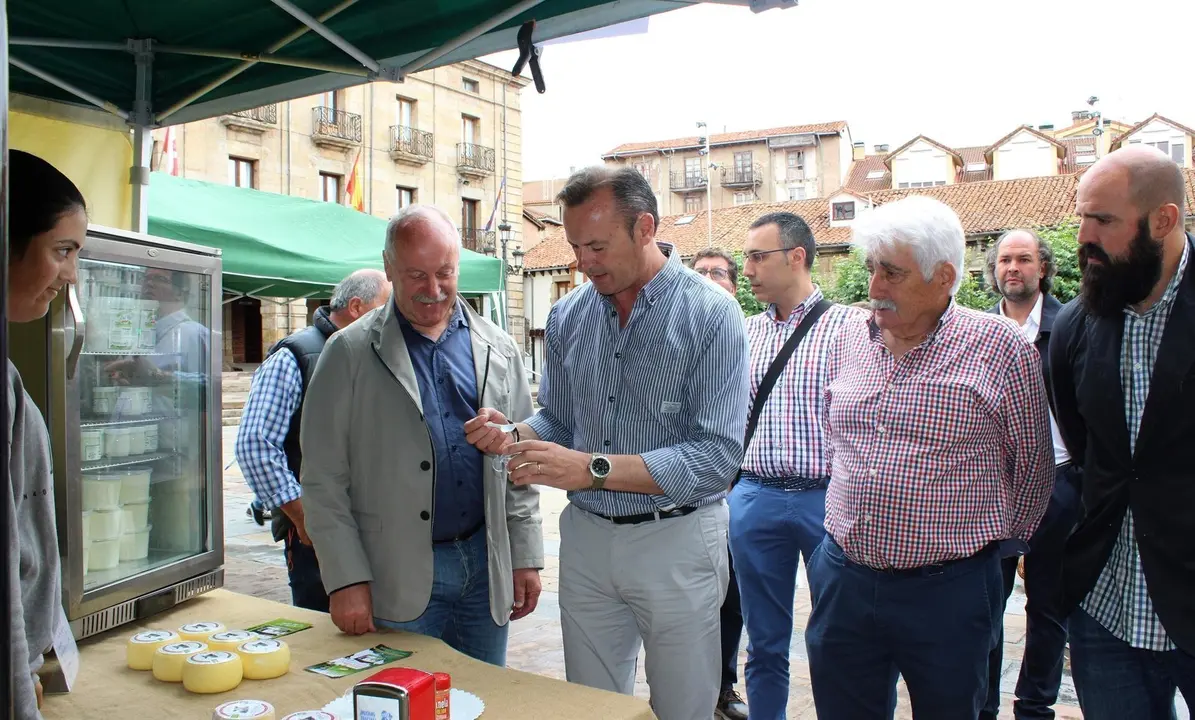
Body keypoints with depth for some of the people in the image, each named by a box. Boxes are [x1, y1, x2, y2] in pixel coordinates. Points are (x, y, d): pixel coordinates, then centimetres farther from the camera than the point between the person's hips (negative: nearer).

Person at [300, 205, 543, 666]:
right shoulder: (350, 354, -3)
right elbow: (324, 480, -4)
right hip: (398, 580, -3)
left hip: (486, 566, 3)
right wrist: (347, 579, -9)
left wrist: (526, 558, 6)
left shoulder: (497, 350, 7)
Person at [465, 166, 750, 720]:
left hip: (675, 541, -4)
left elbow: (717, 457, -21)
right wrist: (514, 434, -12)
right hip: (586, 536, 5)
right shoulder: (568, 316, 3)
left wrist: (592, 468, -27)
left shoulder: (710, 314, -14)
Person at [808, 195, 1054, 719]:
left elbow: (1033, 465, 0)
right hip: (842, 577, 4)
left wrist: (999, 541, 8)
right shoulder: (849, 340, 6)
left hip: (947, 591, -4)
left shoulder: (1000, 348, -9)